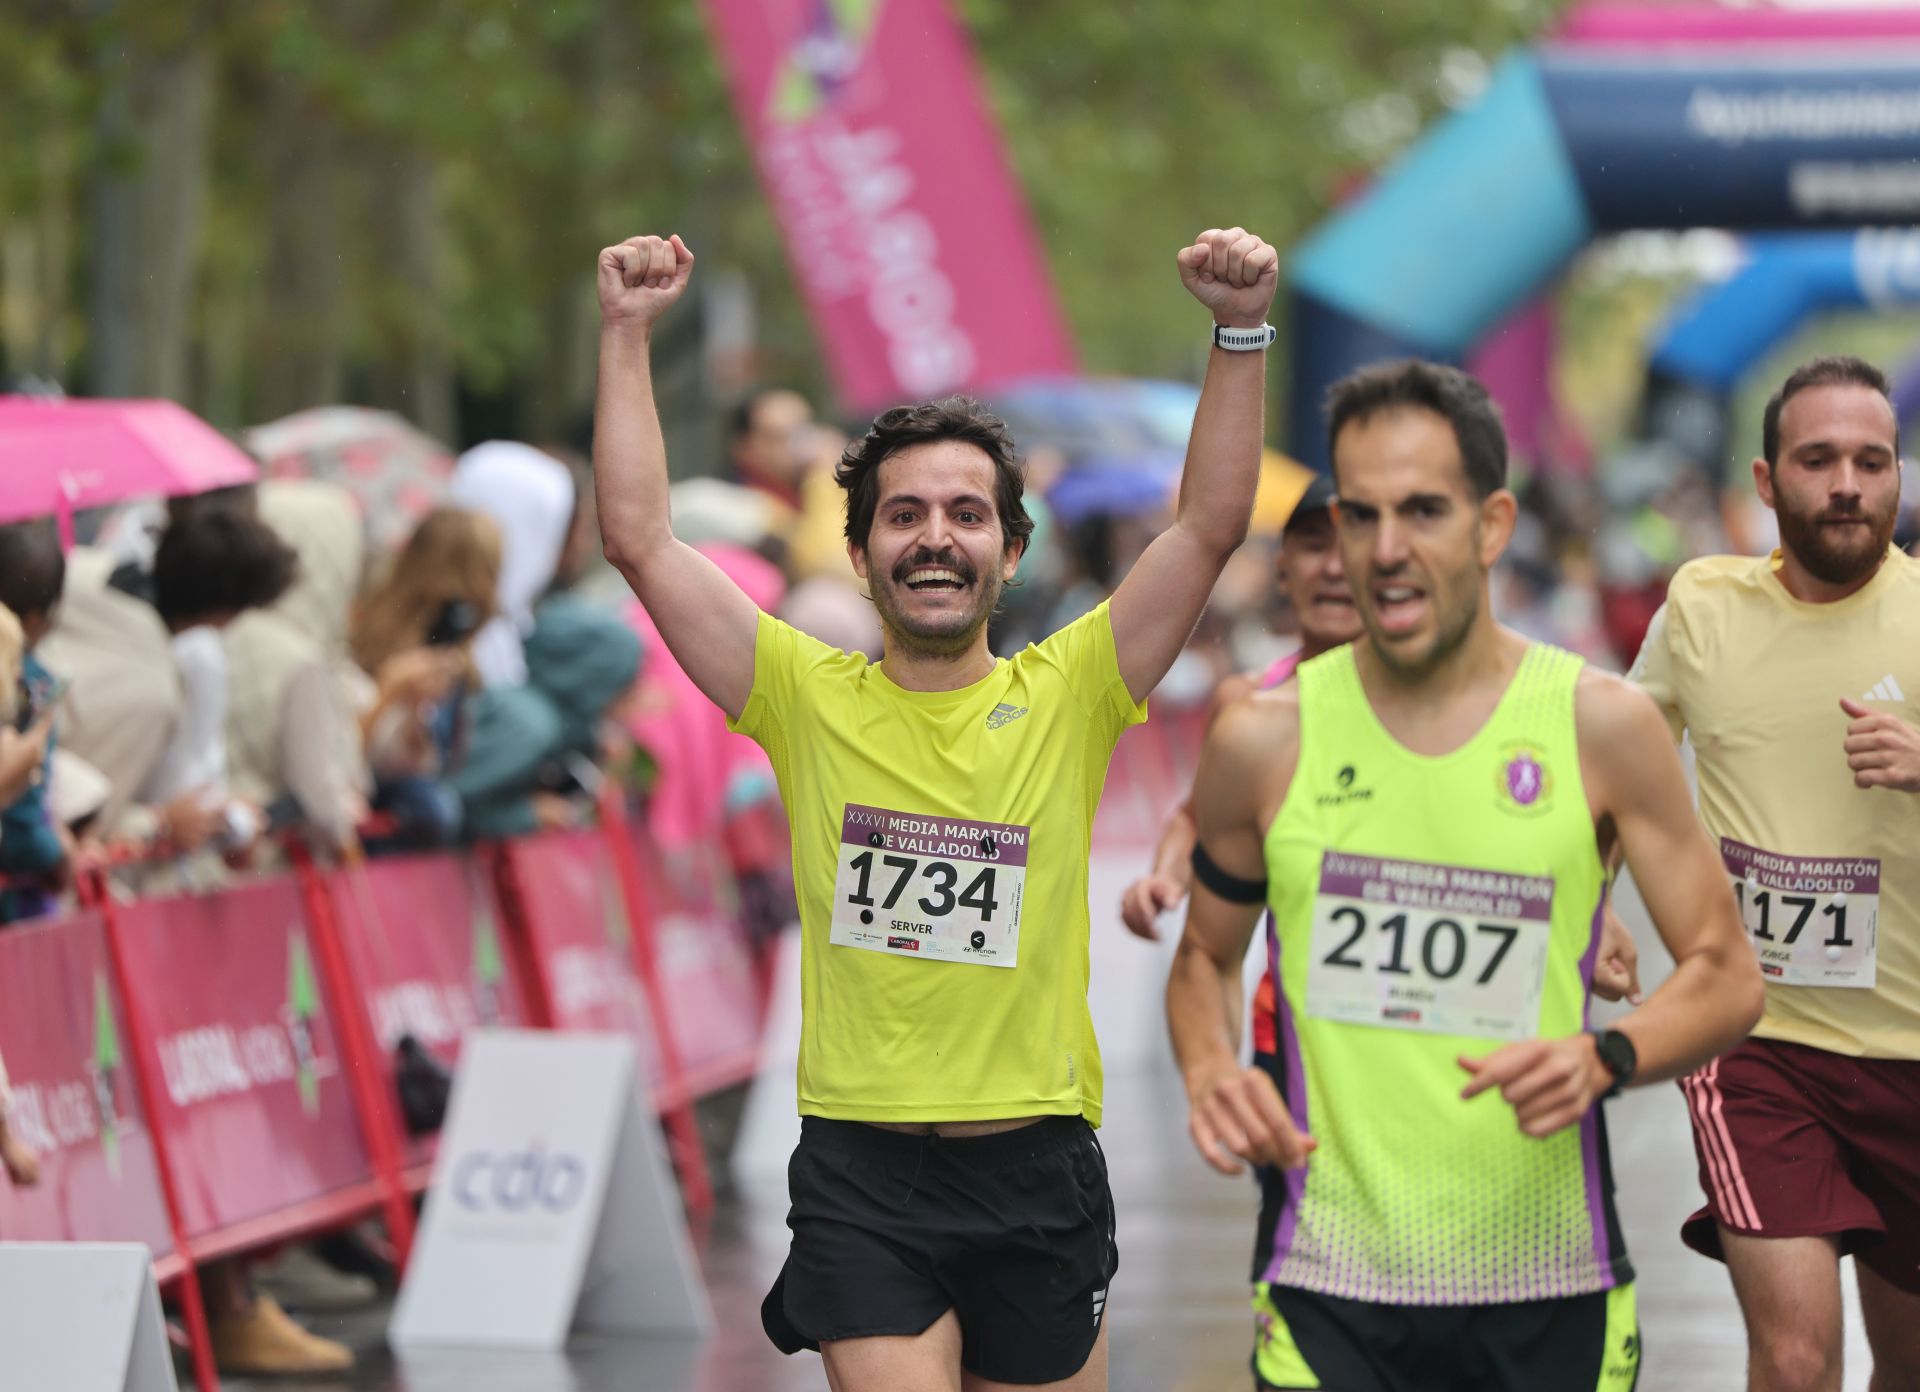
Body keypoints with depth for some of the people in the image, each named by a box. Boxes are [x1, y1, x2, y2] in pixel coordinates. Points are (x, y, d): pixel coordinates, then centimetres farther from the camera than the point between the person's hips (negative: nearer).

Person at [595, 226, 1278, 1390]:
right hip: (861, 1173, -1)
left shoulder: (1064, 699, 1)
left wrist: (1241, 333, -15)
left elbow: (1212, 527, -6)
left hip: (1037, 1170, 1)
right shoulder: (810, 699, 1)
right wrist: (628, 335, -8)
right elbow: (641, 538, -3)